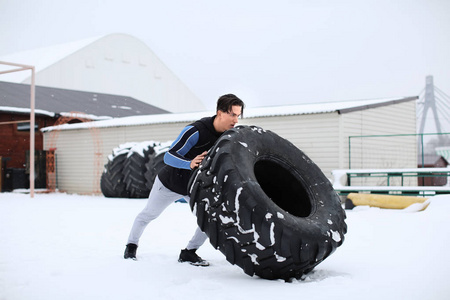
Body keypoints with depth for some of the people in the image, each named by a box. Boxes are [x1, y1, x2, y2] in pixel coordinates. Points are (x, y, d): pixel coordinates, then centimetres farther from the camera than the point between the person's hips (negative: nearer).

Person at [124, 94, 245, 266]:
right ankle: (131, 246, 39)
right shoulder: (196, 131, -34)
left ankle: (188, 253, 5)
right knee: (149, 214, 15)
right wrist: (190, 164, -52)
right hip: (170, 183, -4)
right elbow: (169, 156, -35)